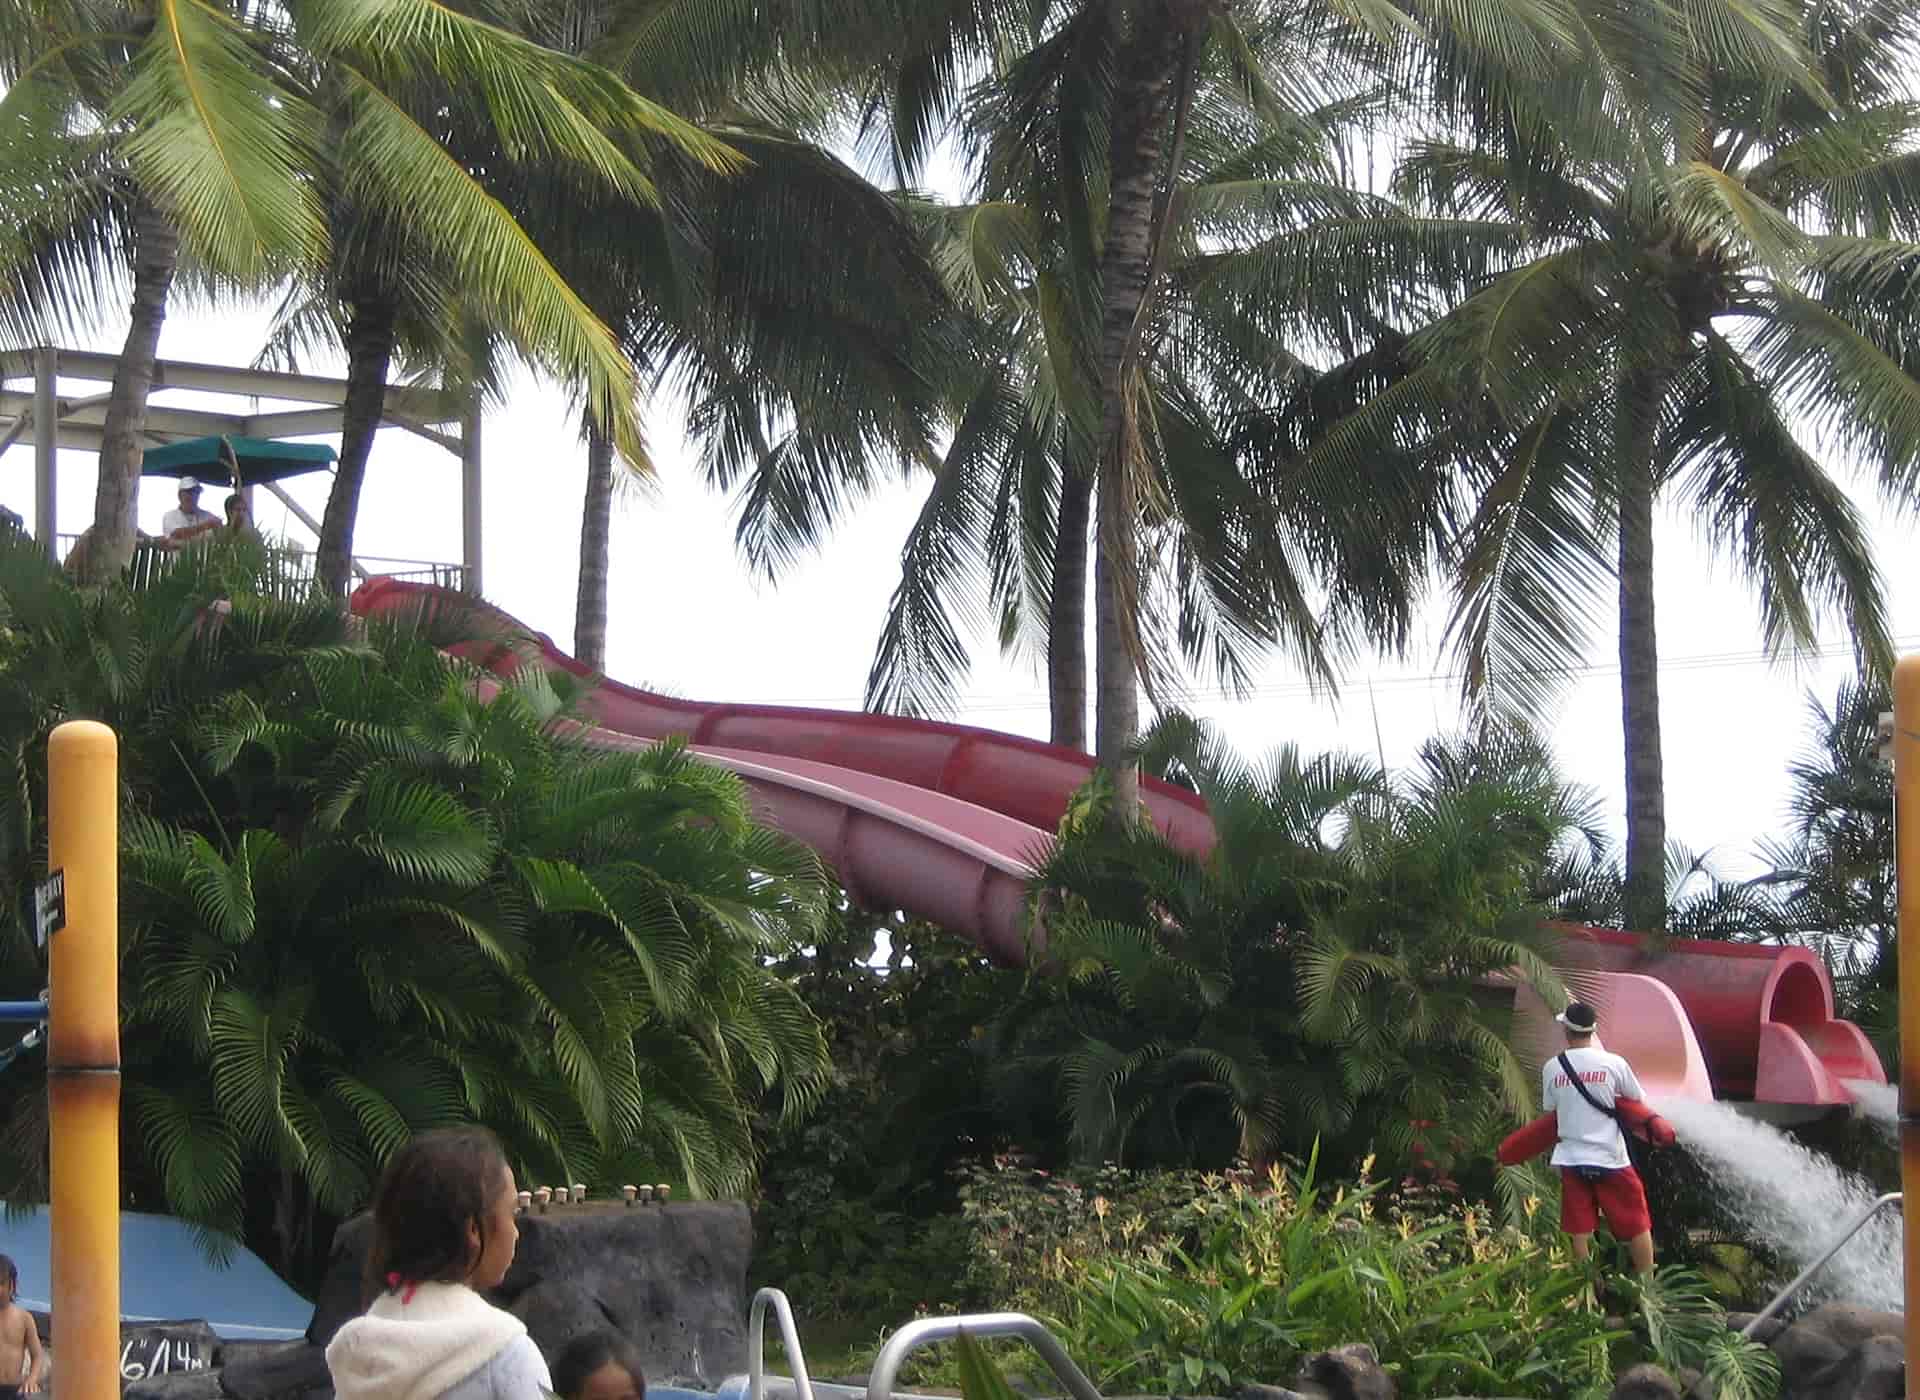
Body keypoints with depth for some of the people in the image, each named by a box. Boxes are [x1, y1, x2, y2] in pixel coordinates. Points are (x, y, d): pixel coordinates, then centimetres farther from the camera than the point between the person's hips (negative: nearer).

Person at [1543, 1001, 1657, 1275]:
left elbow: (1550, 1111, 8)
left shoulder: (1551, 1068, -2)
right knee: (1637, 1223, 9)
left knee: (1579, 1230, 7)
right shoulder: (1613, 1063, -8)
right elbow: (1638, 1100, 5)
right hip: (1610, 1157, -2)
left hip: (1572, 1159, 2)